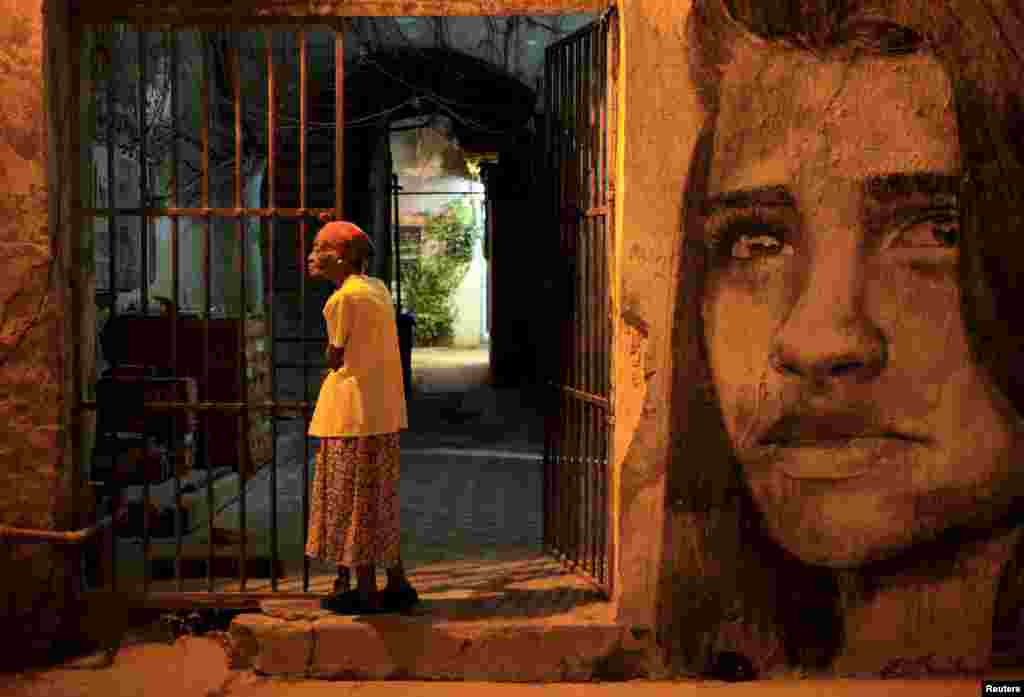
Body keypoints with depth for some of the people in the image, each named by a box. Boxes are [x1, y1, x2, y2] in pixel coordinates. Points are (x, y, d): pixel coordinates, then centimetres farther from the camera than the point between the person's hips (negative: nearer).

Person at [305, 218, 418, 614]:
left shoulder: (345, 297, -16)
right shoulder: (377, 288, 11)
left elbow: (334, 357, -9)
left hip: (355, 407, -9)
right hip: (383, 407, 9)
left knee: (354, 500, 1)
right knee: (378, 500, 16)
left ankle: (365, 591, 8)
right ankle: (397, 584, 22)